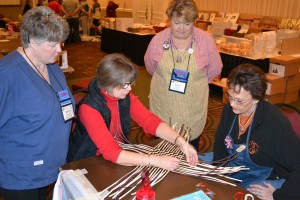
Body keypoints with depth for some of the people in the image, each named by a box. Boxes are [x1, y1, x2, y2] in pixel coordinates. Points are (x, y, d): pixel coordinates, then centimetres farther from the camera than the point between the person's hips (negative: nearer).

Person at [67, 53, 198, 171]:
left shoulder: (126, 98, -7)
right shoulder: (89, 109, -26)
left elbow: (150, 121, -11)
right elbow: (111, 152, -33)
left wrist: (181, 142, -27)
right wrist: (156, 161, -37)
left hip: (119, 159, 5)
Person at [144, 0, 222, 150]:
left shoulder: (206, 40, -9)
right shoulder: (158, 39, -6)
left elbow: (215, 69, 2)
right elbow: (150, 66, 10)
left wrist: (194, 82, 6)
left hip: (192, 107, -1)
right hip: (163, 104, 1)